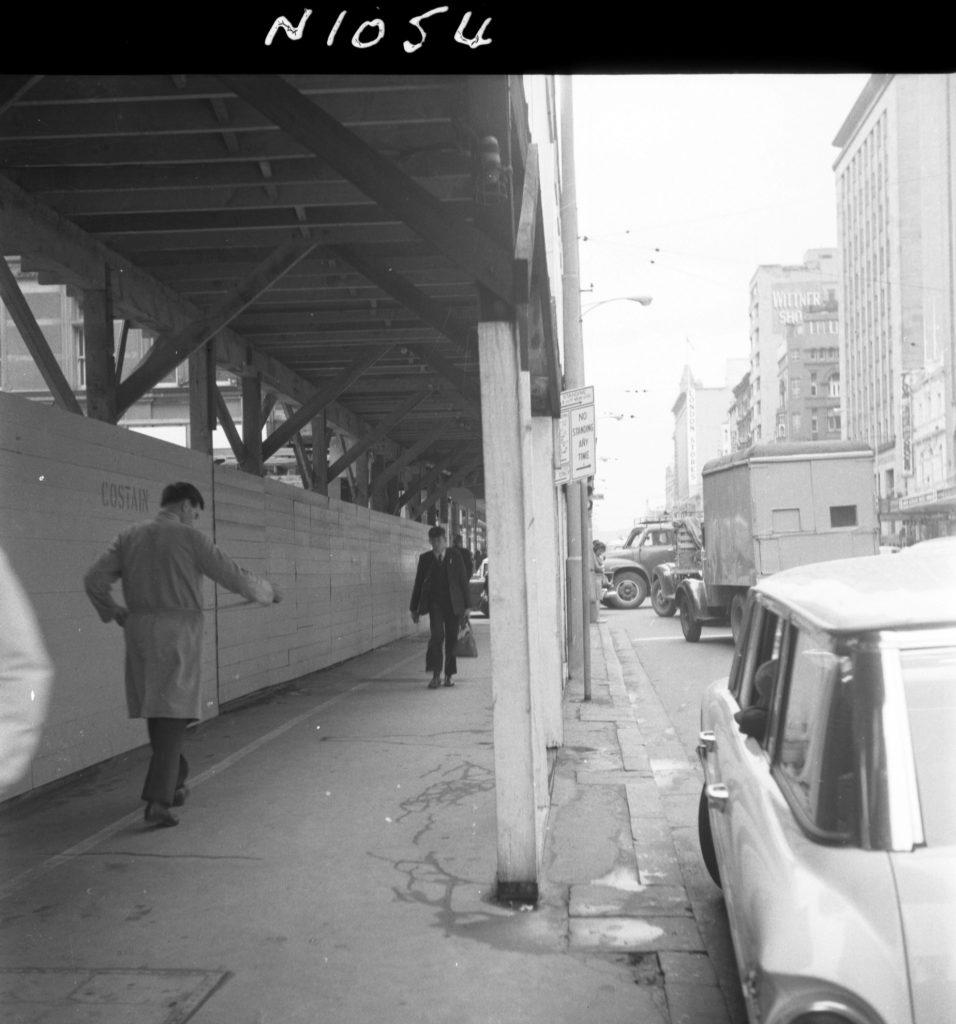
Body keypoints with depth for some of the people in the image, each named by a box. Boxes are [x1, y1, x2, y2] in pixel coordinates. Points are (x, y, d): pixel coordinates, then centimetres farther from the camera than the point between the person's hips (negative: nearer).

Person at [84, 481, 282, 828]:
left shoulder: (129, 537, 8)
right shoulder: (190, 539, -5)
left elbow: (94, 580, 0)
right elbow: (235, 578, -6)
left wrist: (114, 614, 14)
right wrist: (267, 592, 12)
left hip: (139, 633, 5)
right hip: (178, 633, -5)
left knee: (157, 711, 17)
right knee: (174, 713, -4)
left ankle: (174, 782, 30)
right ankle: (158, 801, -12)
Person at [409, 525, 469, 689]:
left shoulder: (455, 555, 5)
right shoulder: (425, 558, 7)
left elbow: (463, 581, 5)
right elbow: (418, 583, 11)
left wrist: (466, 606, 0)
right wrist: (414, 608, 10)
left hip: (453, 604, 1)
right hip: (435, 602, -1)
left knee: (451, 640, 3)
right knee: (437, 635, -18)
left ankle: (449, 675, 17)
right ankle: (436, 675, -16)